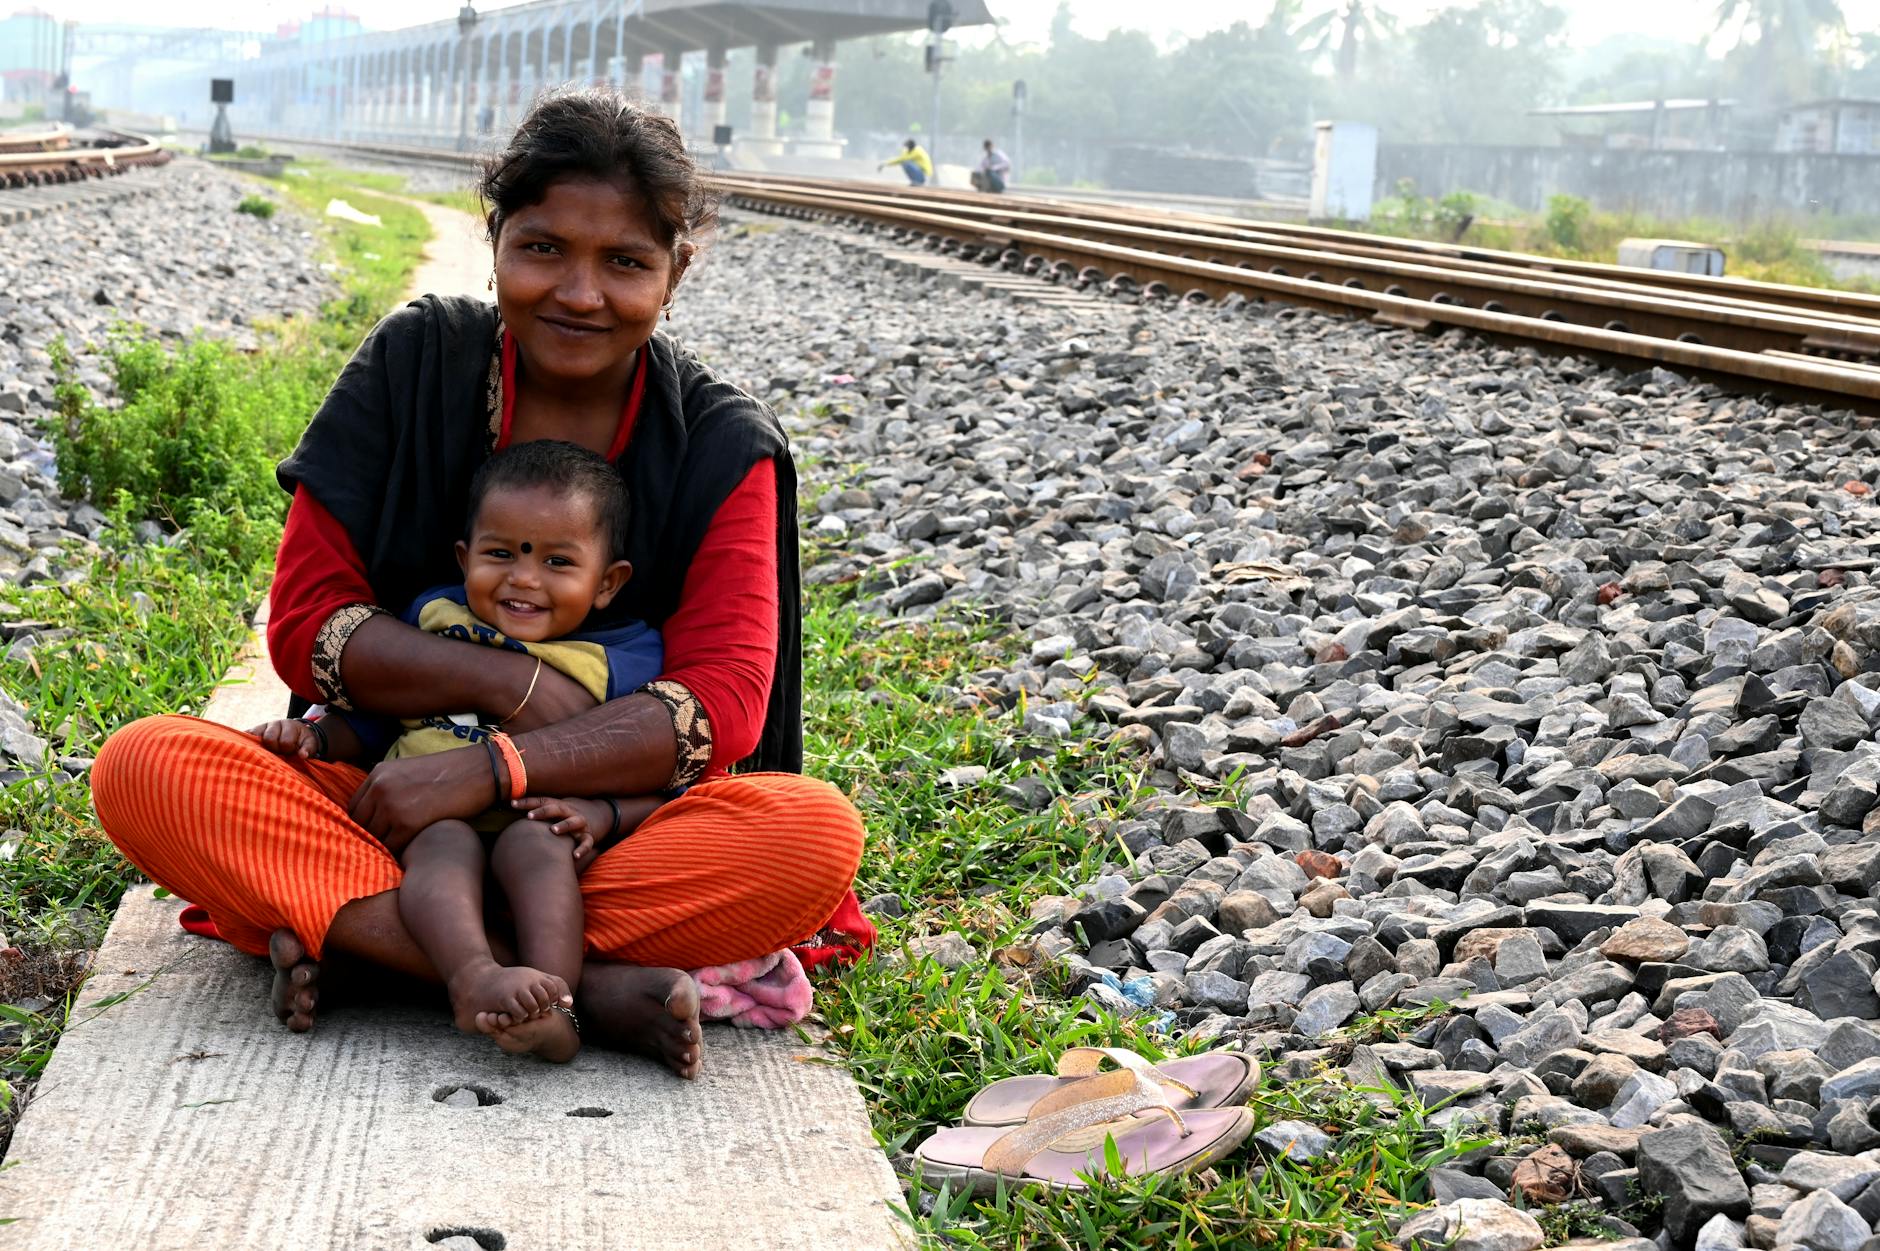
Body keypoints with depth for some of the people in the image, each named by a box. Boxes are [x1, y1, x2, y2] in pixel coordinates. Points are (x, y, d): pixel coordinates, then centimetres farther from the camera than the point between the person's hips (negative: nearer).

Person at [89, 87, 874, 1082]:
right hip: (387, 796, 1)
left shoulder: (721, 445, -3)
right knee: (142, 770, -26)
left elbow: (721, 706, -14)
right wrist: (514, 683, -19)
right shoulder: (412, 365, -1)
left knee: (818, 834, -30)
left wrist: (487, 771, -26)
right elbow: (303, 624, -4)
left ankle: (360, 937, -28)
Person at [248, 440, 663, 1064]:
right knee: (446, 840, -32)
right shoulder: (434, 619, 17)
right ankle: (473, 977, -60)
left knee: (534, 841, -35)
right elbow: (371, 721, 26)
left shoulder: (624, 662, 7)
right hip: (423, 822, 2)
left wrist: (602, 814, -16)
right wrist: (315, 735, 6)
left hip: (548, 835, -1)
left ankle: (551, 1001, -56)